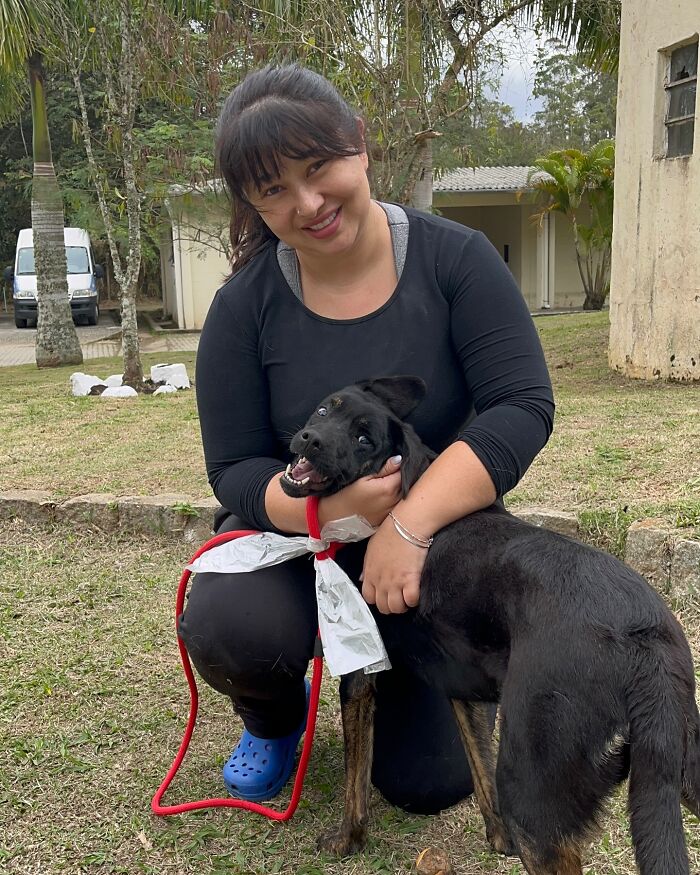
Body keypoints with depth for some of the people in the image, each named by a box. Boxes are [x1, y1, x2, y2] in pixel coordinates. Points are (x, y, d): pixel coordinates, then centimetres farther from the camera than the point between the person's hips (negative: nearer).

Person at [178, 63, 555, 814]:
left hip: (435, 538, 1)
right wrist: (324, 504, -36)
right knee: (229, 630, -33)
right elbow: (236, 470, -14)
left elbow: (522, 407, -24)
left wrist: (410, 523, -38)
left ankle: (385, 669, 34)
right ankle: (275, 718, 6)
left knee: (429, 783, -1)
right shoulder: (244, 307, -15)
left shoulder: (456, 259, -17)